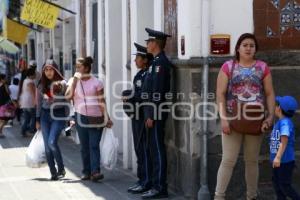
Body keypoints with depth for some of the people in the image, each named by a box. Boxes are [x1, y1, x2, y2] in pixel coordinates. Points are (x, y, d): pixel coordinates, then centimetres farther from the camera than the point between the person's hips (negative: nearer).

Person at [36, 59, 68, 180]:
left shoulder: (62, 83, -2)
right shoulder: (42, 85, 9)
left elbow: (68, 100, -5)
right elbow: (39, 103, 15)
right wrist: (38, 119, 13)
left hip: (58, 115, -4)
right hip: (45, 115, 4)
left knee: (52, 142, -18)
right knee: (47, 146, 2)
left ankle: (61, 168, 0)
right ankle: (53, 173, 11)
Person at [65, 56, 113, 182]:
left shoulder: (96, 82, 0)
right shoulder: (73, 81, 6)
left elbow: (101, 101, 1)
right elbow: (68, 96, -9)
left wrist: (106, 117, -4)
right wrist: (75, 79, -11)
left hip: (95, 118, -2)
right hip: (81, 117, 3)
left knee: (94, 145, -9)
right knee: (84, 146, 7)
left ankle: (95, 171, -16)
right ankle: (86, 171, 13)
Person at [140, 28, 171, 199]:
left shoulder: (161, 61, -14)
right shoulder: (156, 61, 17)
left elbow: (158, 91, -20)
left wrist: (152, 115, -20)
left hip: (156, 113, -10)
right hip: (152, 112, 10)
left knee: (157, 149, -6)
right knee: (154, 149, 12)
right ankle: (157, 185, 18)